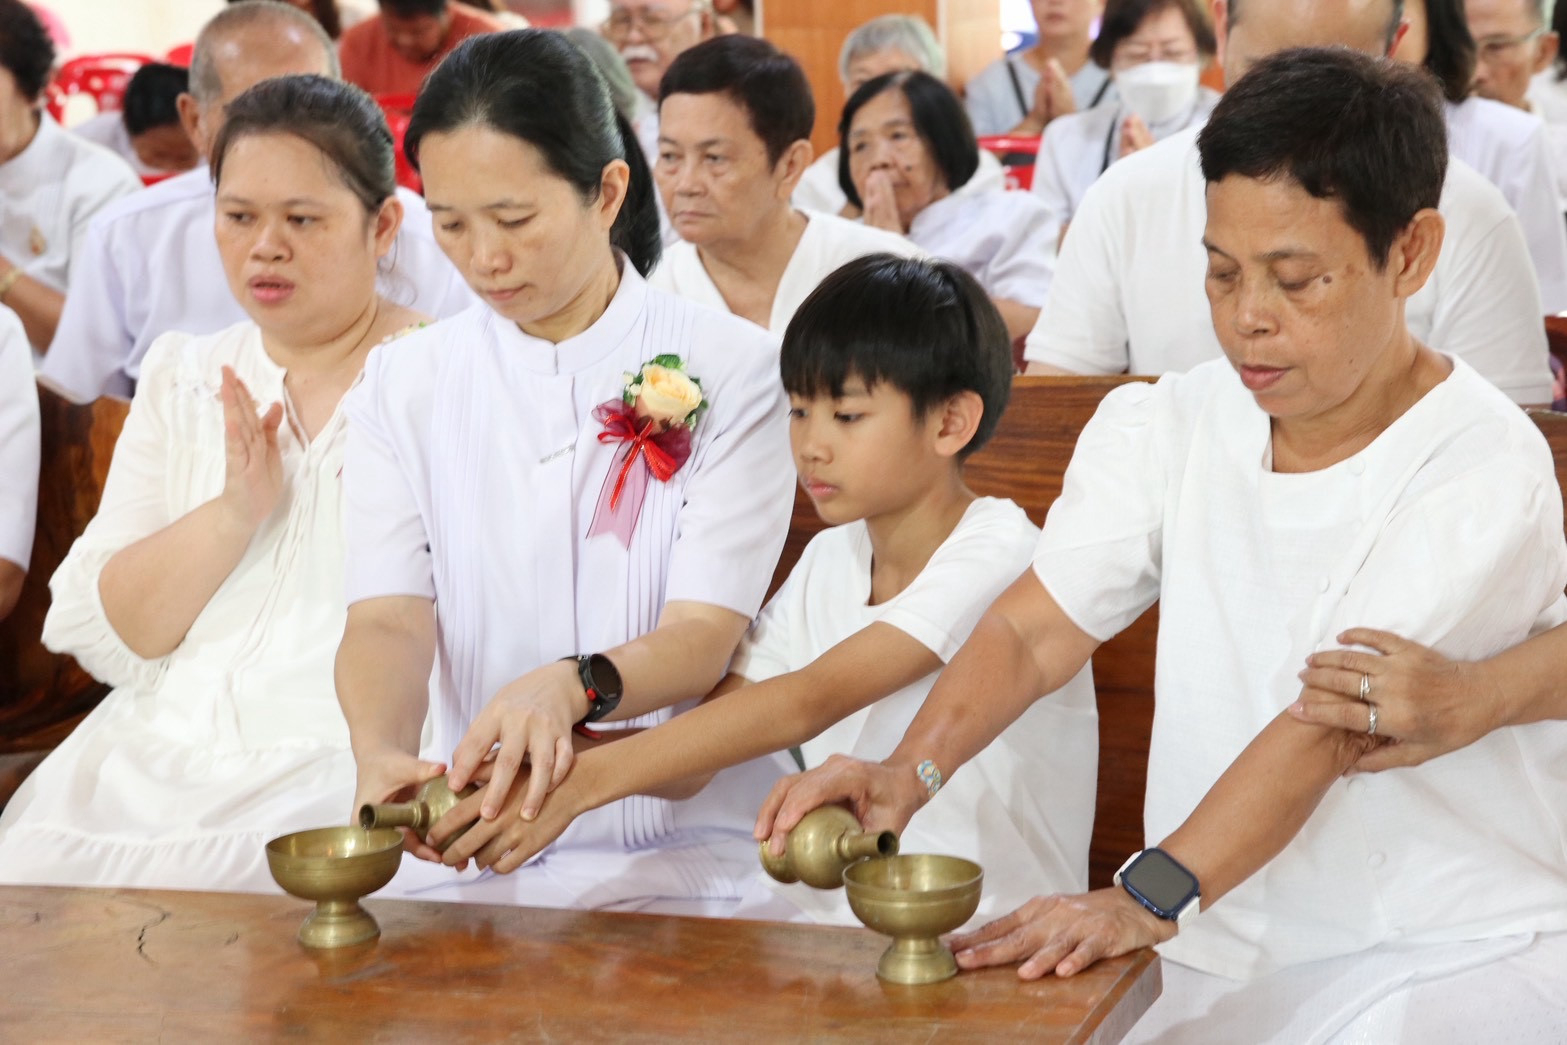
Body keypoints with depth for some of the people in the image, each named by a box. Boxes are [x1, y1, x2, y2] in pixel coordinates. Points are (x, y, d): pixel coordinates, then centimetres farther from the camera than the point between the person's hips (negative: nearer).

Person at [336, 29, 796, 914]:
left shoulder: (730, 370, 0)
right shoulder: (403, 384, 9)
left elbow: (703, 636, -9)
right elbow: (388, 617, -3)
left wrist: (570, 688, -31)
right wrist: (381, 752, -26)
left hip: (676, 851, -2)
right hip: (462, 846, 3)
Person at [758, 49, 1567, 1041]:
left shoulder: (1486, 474, -13)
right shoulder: (1165, 429, 5)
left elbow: (1326, 728, -24)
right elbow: (1032, 630, -5)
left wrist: (1148, 897, -36)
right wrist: (908, 772, -25)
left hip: (1457, 953, -4)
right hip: (1221, 955, 5)